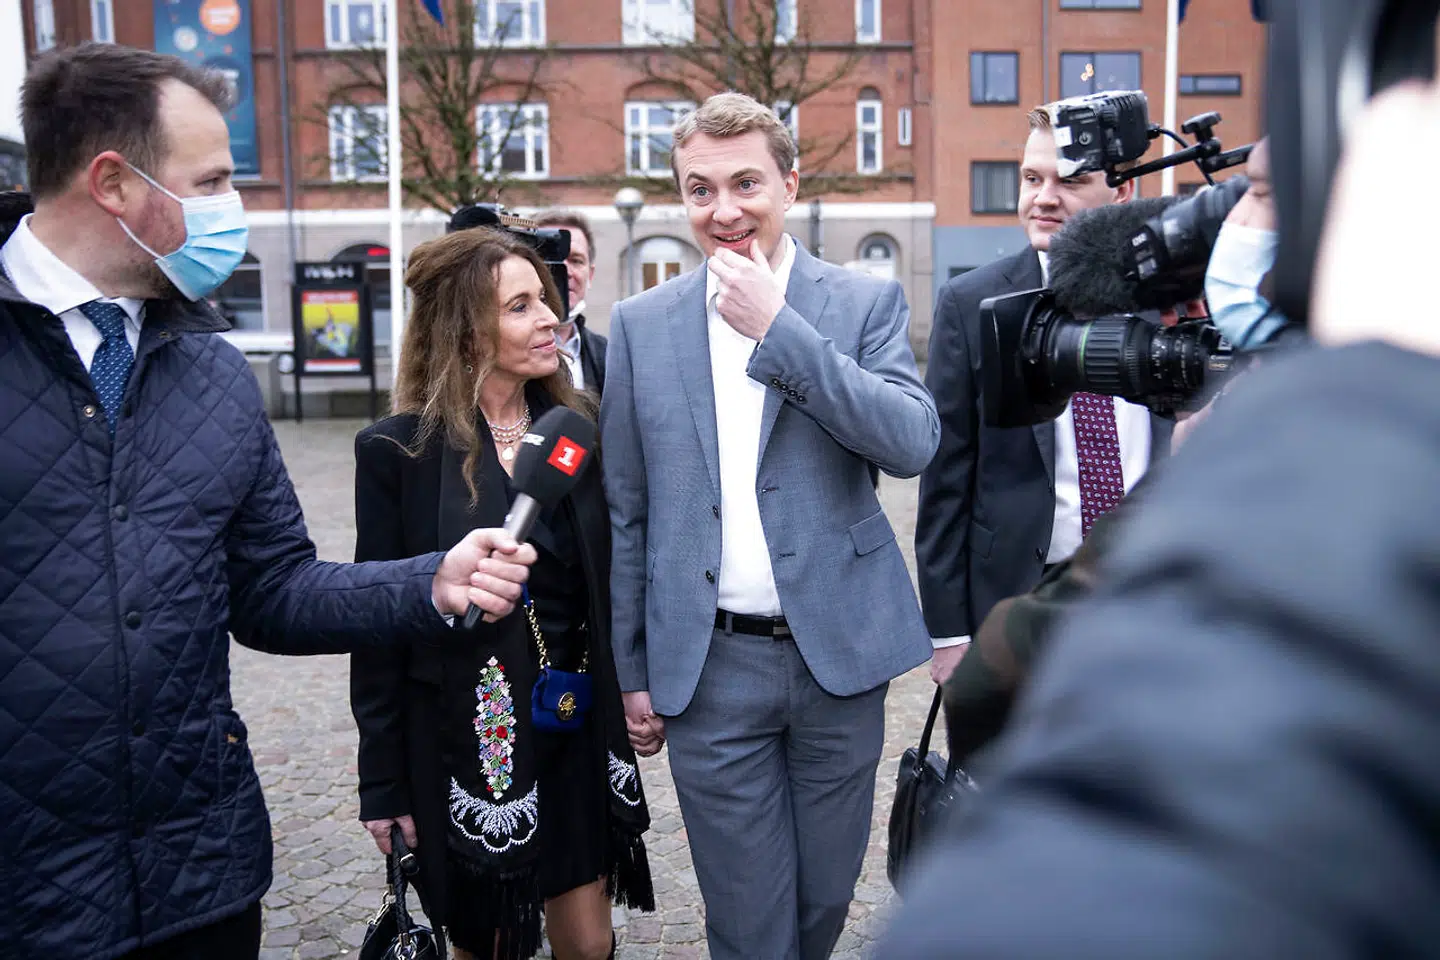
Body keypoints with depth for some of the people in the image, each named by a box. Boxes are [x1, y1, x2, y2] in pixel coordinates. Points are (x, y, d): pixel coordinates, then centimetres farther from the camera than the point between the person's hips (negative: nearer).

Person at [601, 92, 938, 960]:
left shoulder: (868, 302, 0)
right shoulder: (642, 325, 3)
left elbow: (915, 443, -16)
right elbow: (627, 513, 6)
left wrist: (778, 328, -20)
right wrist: (633, 669, 6)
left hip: (839, 655, 0)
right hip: (709, 668, 0)